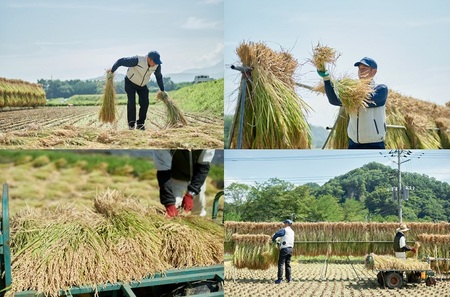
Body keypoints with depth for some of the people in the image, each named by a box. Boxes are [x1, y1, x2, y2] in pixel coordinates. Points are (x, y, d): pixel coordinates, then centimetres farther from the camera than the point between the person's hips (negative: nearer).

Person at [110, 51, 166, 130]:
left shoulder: (157, 65, -19)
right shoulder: (138, 60, -36)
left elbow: (159, 77, 2)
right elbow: (121, 61, -26)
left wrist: (162, 90, 10)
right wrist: (112, 71, -14)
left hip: (142, 85, 4)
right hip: (130, 83, -4)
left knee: (145, 103, -9)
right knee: (131, 103, -16)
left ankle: (140, 124, 2)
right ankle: (131, 124, -6)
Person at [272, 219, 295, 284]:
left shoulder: (284, 230, -9)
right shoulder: (292, 232, 15)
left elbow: (276, 235, -12)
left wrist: (273, 239, 7)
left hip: (284, 249, -7)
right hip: (291, 249, 7)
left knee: (281, 264, -5)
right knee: (288, 264, 15)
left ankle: (280, 279, -9)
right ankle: (289, 278, 15)